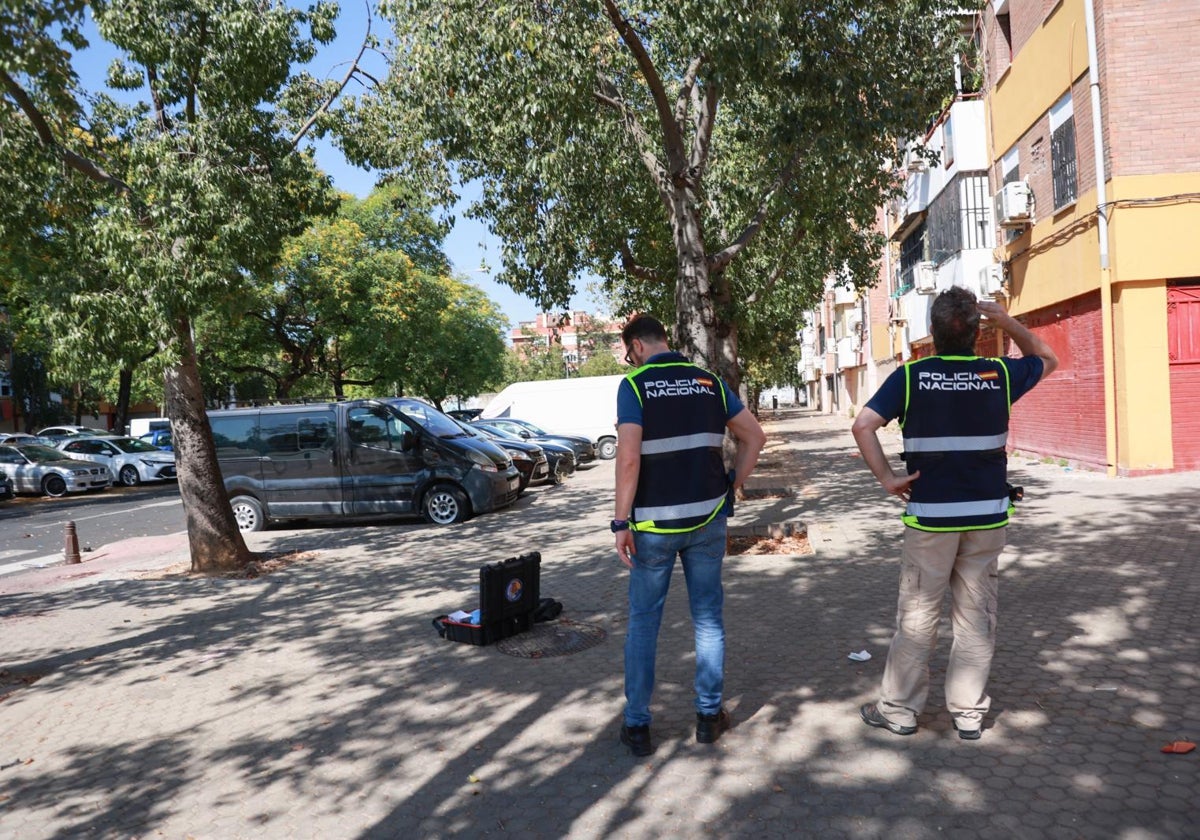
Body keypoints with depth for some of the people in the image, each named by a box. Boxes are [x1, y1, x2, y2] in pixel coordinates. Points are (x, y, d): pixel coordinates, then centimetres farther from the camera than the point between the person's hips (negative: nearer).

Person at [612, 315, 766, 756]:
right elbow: (755, 436, 5)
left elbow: (629, 458, -18)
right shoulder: (709, 381, 5)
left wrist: (621, 522, -13)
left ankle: (637, 725, 16)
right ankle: (709, 715, 24)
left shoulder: (634, 384, -9)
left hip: (655, 523, -4)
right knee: (708, 618, 15)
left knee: (643, 622, 9)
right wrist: (732, 486, 11)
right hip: (707, 518, 4)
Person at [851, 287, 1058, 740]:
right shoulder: (999, 374, -1)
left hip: (929, 515, -2)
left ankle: (898, 709, 17)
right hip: (987, 515, 2)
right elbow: (1047, 359, 20)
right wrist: (1007, 321, 10)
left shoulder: (911, 376, -7)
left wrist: (887, 478, -9)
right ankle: (969, 712, 19)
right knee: (977, 615, 11)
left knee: (917, 615, 7)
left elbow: (863, 425, -16)